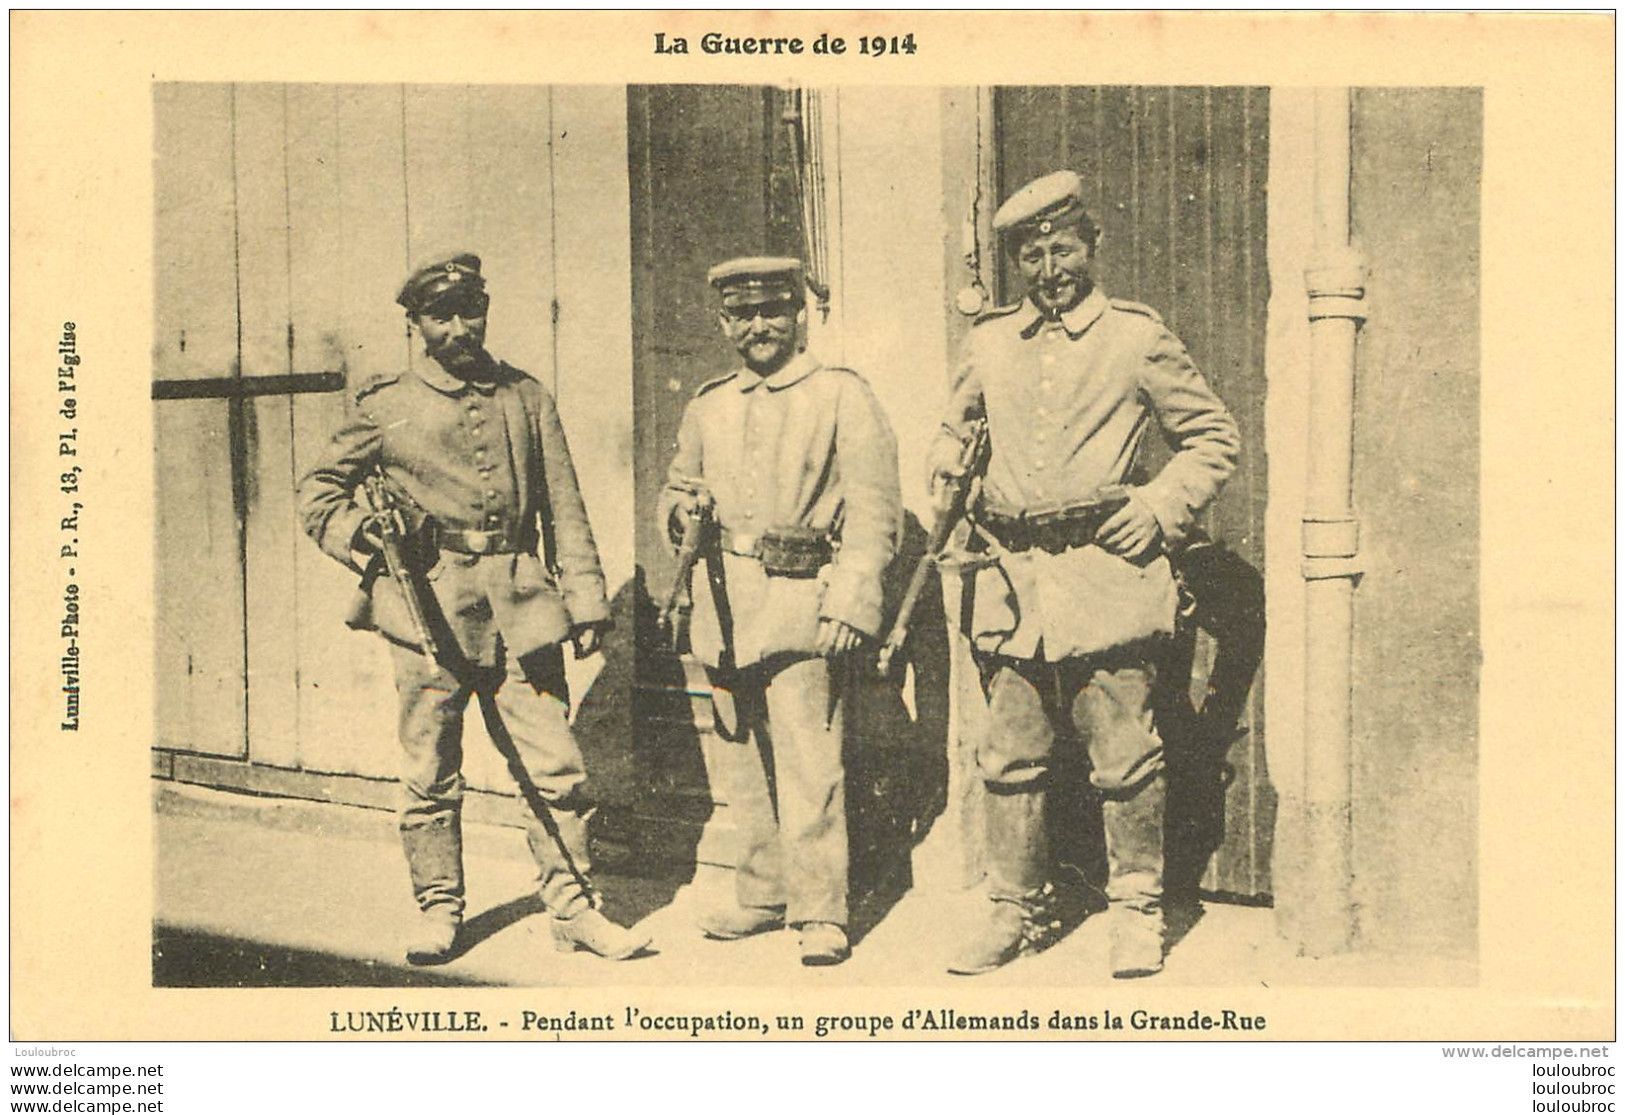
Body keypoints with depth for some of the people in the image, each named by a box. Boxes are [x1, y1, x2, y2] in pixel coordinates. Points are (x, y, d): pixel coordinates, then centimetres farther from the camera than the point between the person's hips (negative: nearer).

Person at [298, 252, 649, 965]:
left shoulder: (526, 398, 13)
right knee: (430, 775, 5)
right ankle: (438, 909, 21)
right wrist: (357, 530, -7)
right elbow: (317, 492, 14)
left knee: (555, 767, 0)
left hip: (519, 610, 2)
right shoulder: (386, 406, 6)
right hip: (428, 610, -1)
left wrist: (584, 600, 7)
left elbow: (564, 508, 13)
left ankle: (573, 907, 12)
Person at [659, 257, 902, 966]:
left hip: (802, 603, -5)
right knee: (743, 762, 10)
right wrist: (684, 513, 3)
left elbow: (876, 512, -6)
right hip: (724, 606, 5)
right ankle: (763, 894, 23)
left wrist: (848, 601, -16)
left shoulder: (842, 397, 1)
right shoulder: (708, 408, 16)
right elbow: (676, 489, 28)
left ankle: (820, 913, -1)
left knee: (809, 761, -9)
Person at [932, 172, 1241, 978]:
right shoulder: (988, 342, 13)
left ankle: (1136, 911, 18)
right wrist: (948, 460, 11)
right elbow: (958, 423, 32)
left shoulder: (1136, 337, 2)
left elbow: (1214, 438, 8)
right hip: (1011, 578, 4)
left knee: (1123, 756, 2)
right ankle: (1015, 908, 21)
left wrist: (1159, 510, -4)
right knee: (1011, 757, 8)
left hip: (1107, 573, -3)